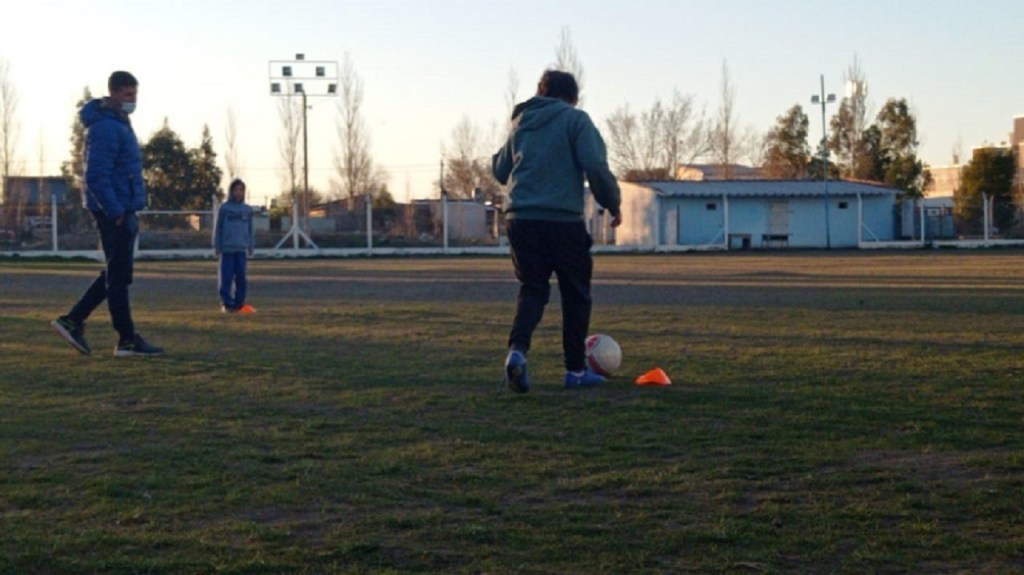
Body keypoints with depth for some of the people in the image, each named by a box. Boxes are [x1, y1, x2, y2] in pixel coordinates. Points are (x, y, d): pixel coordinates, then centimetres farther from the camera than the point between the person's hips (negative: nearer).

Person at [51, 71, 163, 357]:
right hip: (114, 212, -10)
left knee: (115, 274, 15)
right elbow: (96, 176, -22)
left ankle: (72, 321, 18)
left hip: (123, 211, 10)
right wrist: (116, 212, -22)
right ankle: (127, 340, 1)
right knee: (118, 276, -4)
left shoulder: (120, 124, 17)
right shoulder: (105, 128, -15)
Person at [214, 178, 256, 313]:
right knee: (226, 278, -3)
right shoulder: (224, 208, 1)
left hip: (241, 249, 3)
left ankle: (239, 303, 10)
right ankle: (226, 303, 3)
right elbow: (218, 228, 2)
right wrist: (217, 246, -2)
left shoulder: (247, 209, 10)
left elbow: (250, 229, 14)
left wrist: (251, 246, 10)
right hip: (227, 249, -3)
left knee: (241, 278, 2)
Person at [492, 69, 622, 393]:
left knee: (532, 289, 9)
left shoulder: (520, 123, 16)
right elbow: (595, 166, -12)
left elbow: (501, 171, 22)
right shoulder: (575, 119, 0)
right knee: (576, 294, 10)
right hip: (563, 220, -4)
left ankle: (518, 349, -17)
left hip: (520, 218, 4)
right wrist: (613, 204, -1)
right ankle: (576, 370, 15)